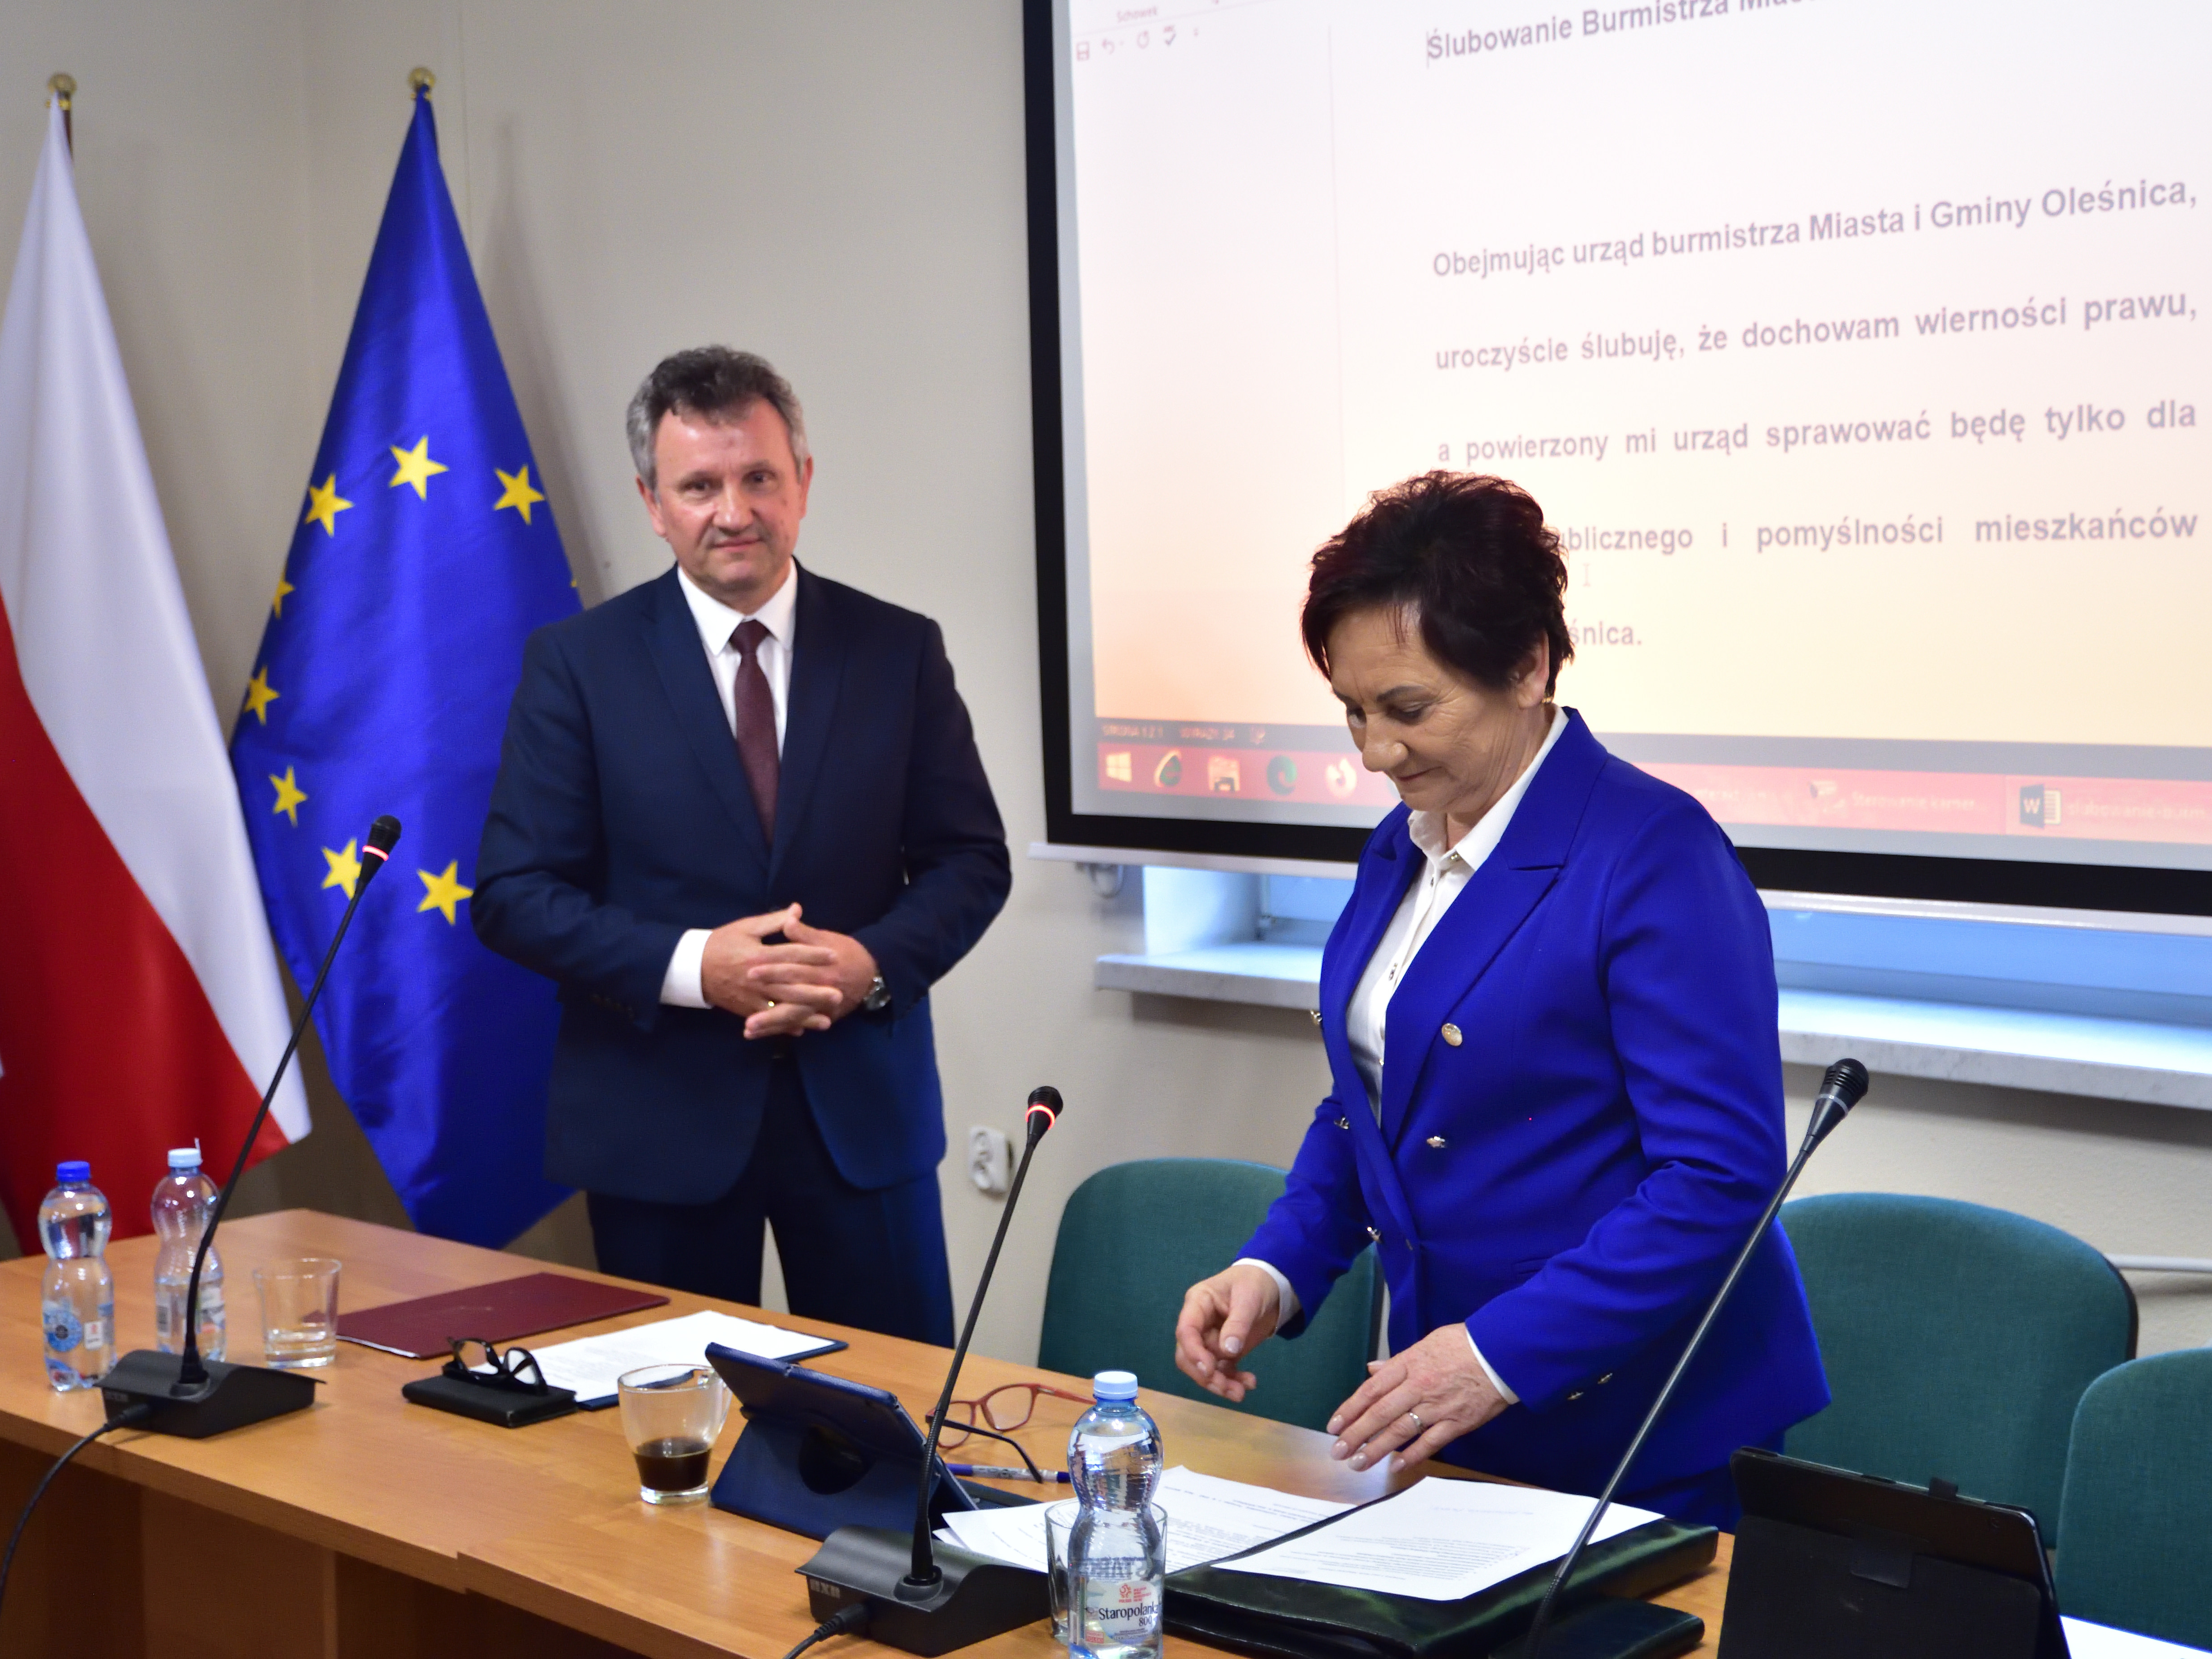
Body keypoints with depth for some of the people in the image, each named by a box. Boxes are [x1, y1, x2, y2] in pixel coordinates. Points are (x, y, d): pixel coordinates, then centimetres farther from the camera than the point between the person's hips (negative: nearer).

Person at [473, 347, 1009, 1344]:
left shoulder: (900, 651, 3)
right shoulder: (577, 663, -1)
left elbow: (970, 858, 5)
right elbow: (513, 893, -4)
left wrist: (875, 962, -14)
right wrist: (690, 966, -18)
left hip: (862, 1111, 1)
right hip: (658, 1122, -1)